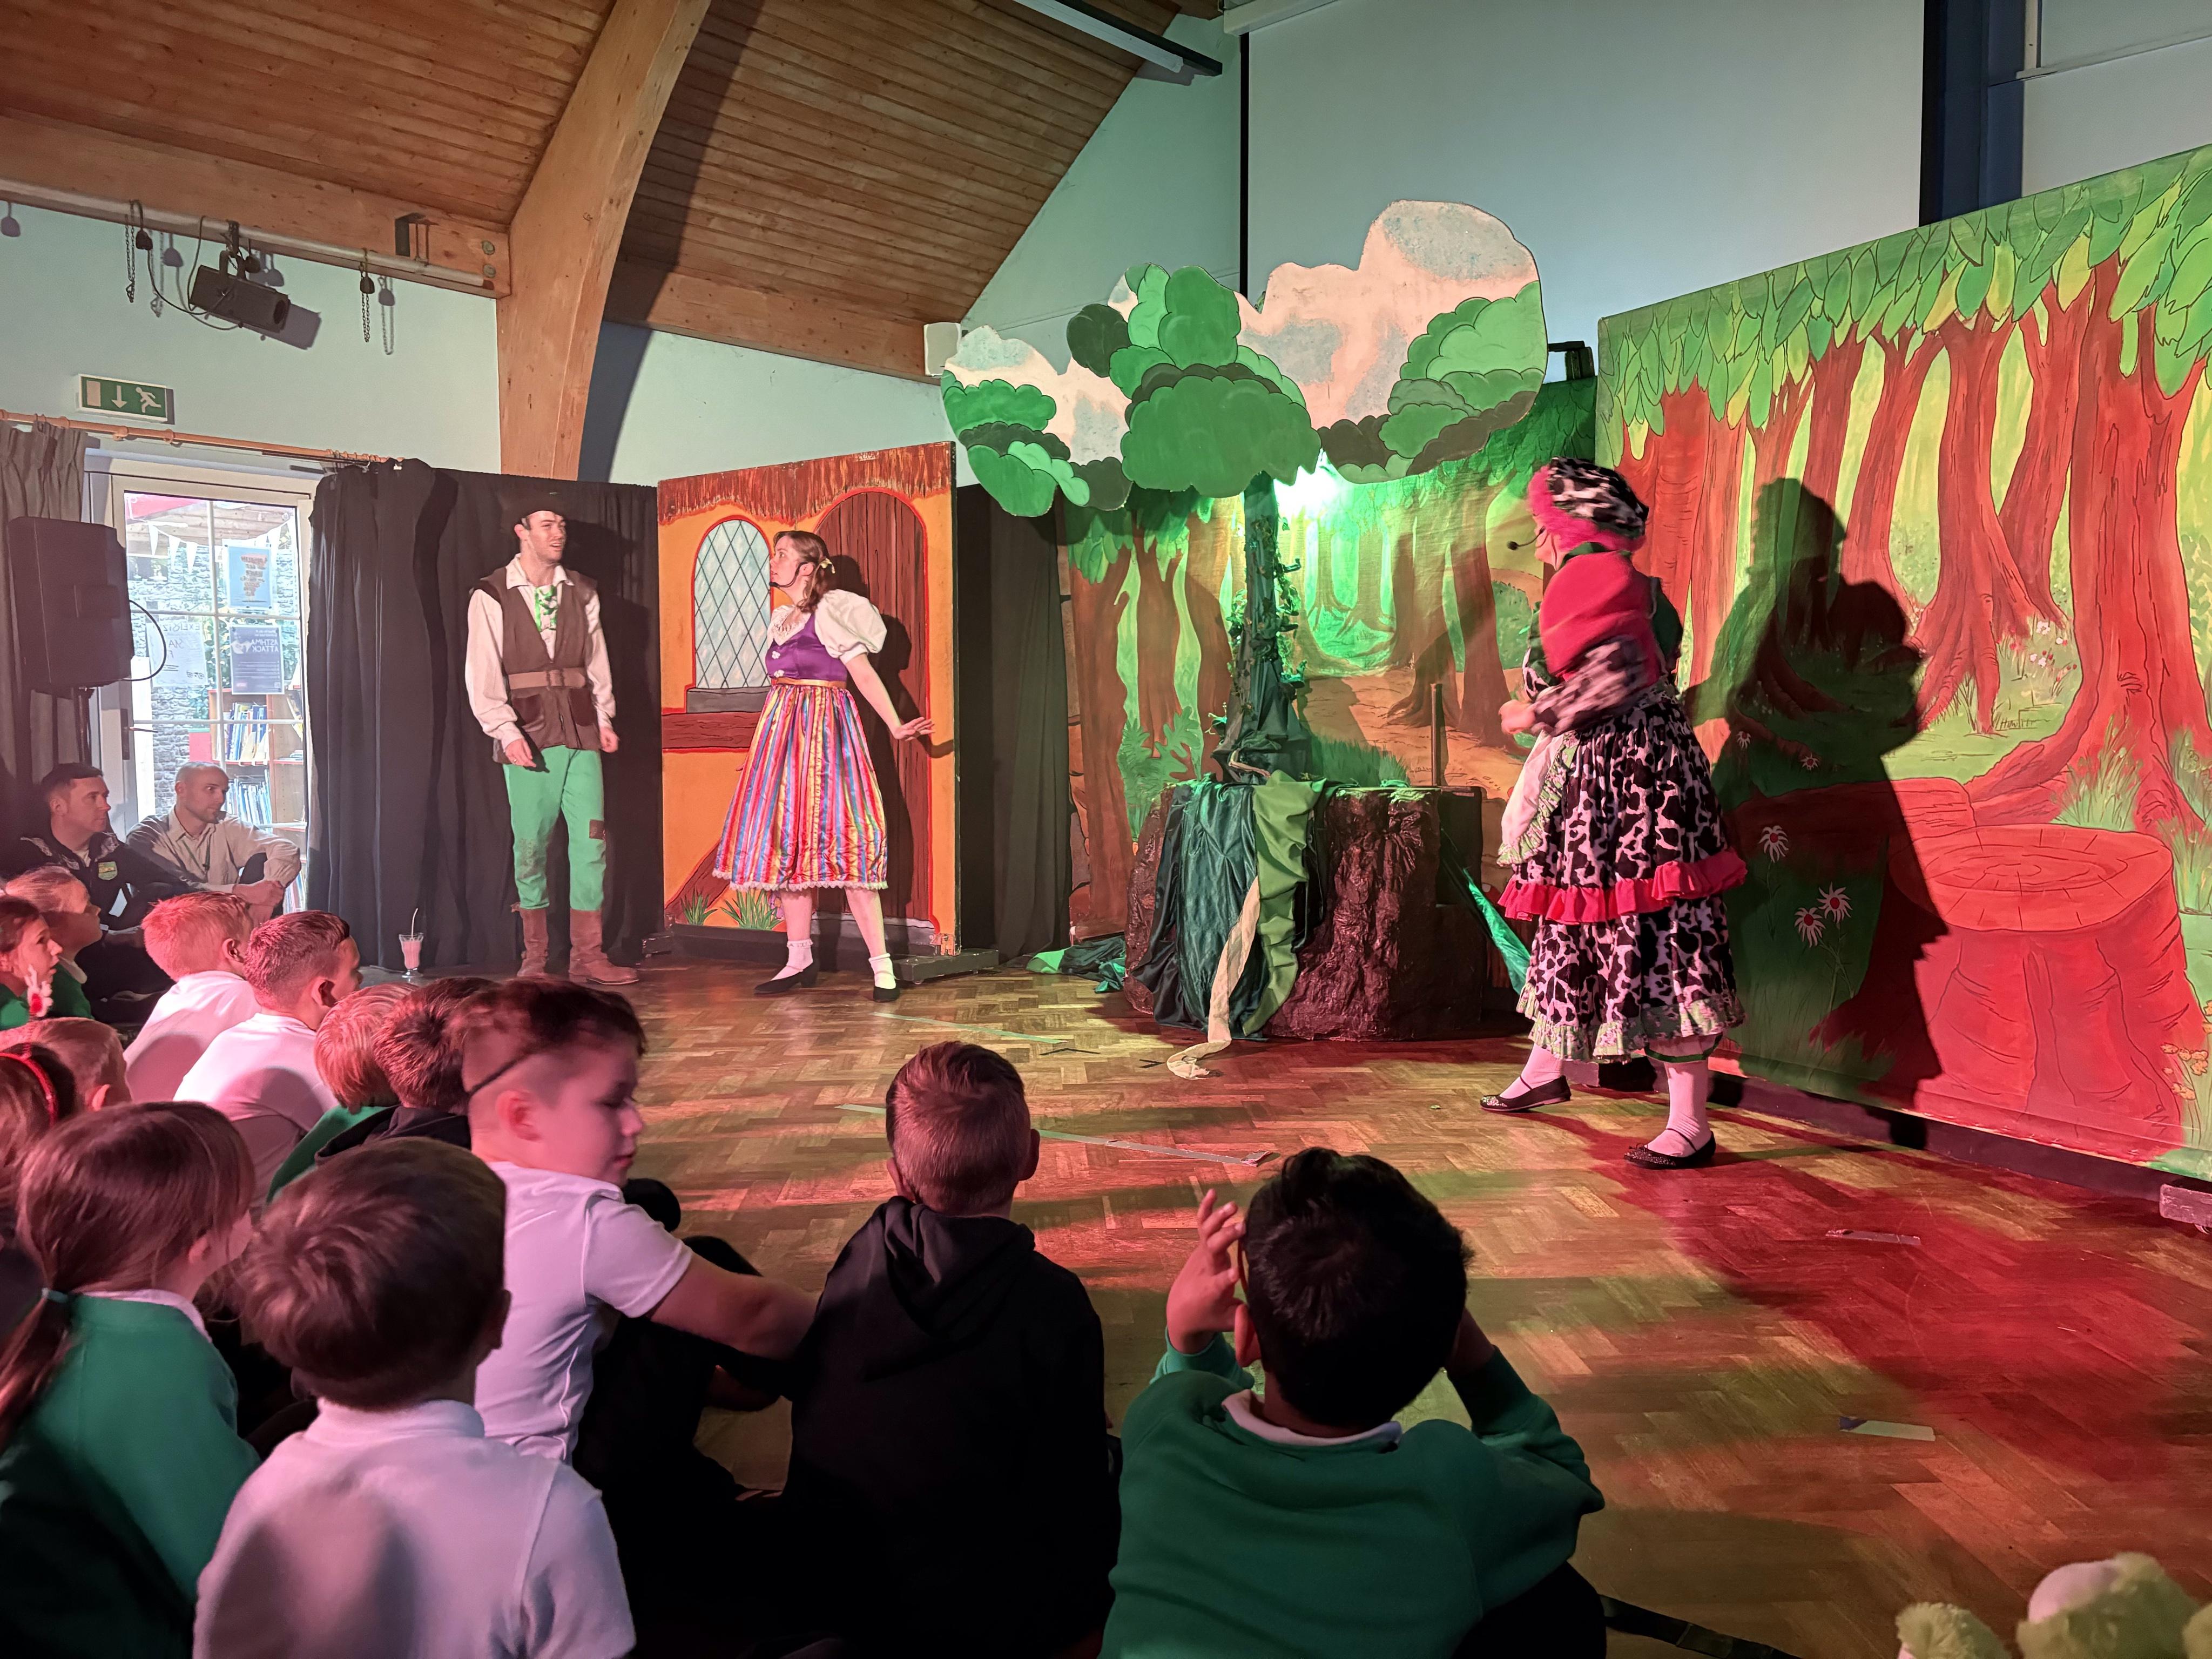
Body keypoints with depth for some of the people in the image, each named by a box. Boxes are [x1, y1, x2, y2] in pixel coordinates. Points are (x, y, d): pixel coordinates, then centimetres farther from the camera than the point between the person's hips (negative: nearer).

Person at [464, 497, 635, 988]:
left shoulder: (581, 593, 13)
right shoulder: (490, 597, 1)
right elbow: (483, 677, -3)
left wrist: (603, 717, 5)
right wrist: (506, 731, -13)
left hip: (580, 733, 3)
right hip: (527, 738, -3)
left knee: (591, 840, -2)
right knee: (530, 845, 2)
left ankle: (587, 954, 3)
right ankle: (534, 956, 14)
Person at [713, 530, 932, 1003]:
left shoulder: (829, 613, -8)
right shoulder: (781, 617, 15)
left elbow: (864, 672, -14)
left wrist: (895, 725, -23)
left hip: (824, 733, -8)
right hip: (784, 734, 8)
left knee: (839, 845, -12)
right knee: (786, 844, 7)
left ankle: (881, 965, -9)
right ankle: (799, 961, 15)